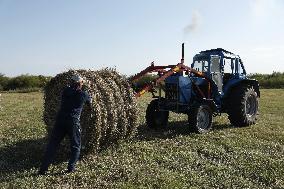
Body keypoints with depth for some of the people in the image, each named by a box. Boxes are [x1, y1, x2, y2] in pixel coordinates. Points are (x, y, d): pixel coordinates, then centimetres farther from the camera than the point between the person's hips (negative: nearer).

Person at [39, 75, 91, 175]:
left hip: (60, 120, 4)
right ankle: (71, 168, 12)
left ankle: (43, 169, 10)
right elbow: (90, 101, 21)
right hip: (73, 122, -3)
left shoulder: (66, 91, 9)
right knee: (75, 146, 14)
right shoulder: (83, 94, 2)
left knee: (52, 145, 9)